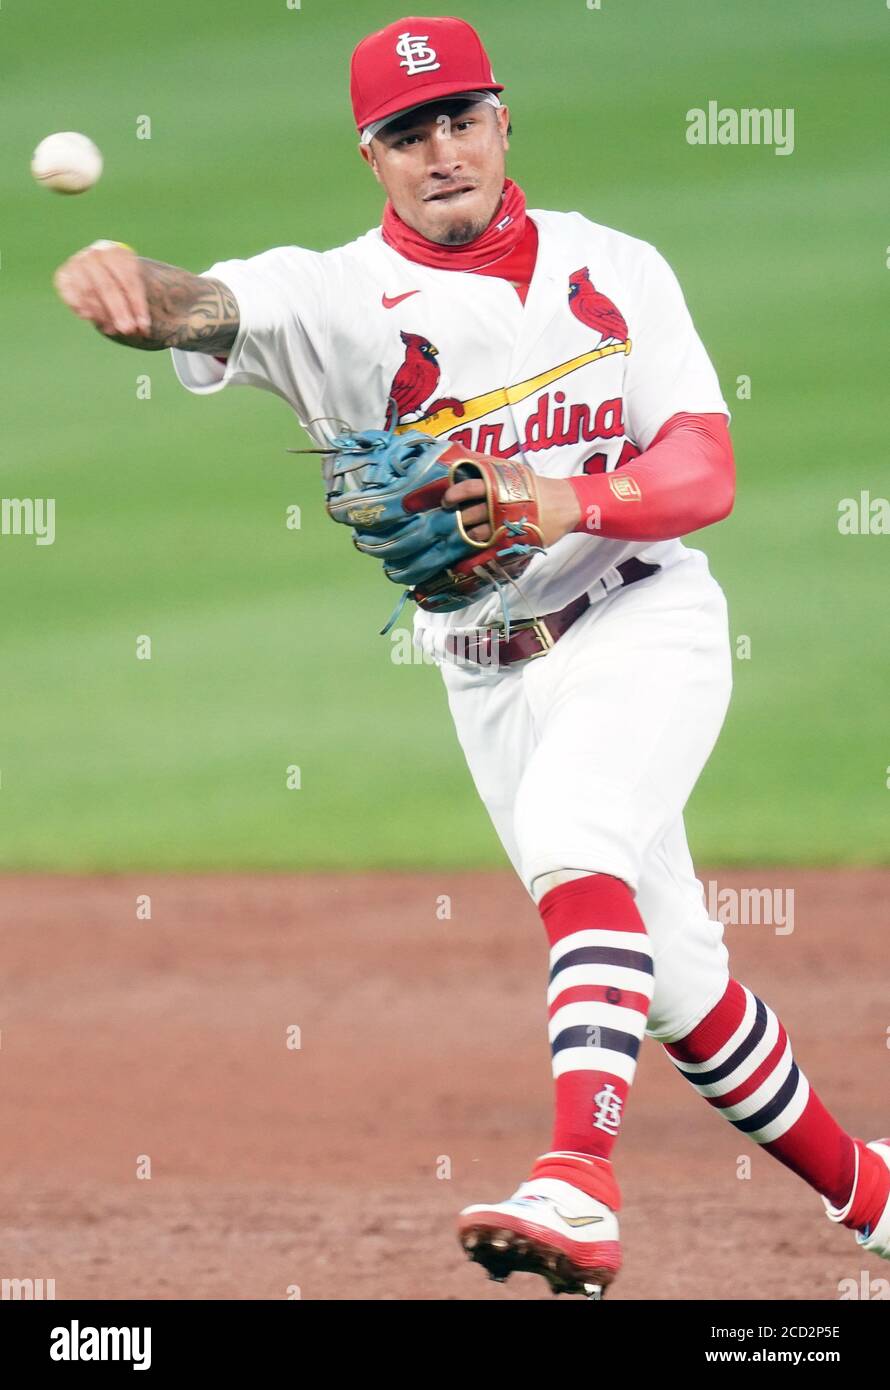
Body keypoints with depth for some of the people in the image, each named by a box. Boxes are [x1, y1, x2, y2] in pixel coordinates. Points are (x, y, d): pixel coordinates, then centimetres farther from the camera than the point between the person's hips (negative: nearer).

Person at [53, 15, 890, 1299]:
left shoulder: (614, 270, -2)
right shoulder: (340, 298, -6)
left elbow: (706, 474, -9)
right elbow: (203, 309, -28)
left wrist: (573, 501, -30)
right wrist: (119, 279, -53)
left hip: (644, 623, -2)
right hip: (490, 678, 2)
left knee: (571, 834, -32)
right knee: (669, 974, 11)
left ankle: (580, 1189, -44)